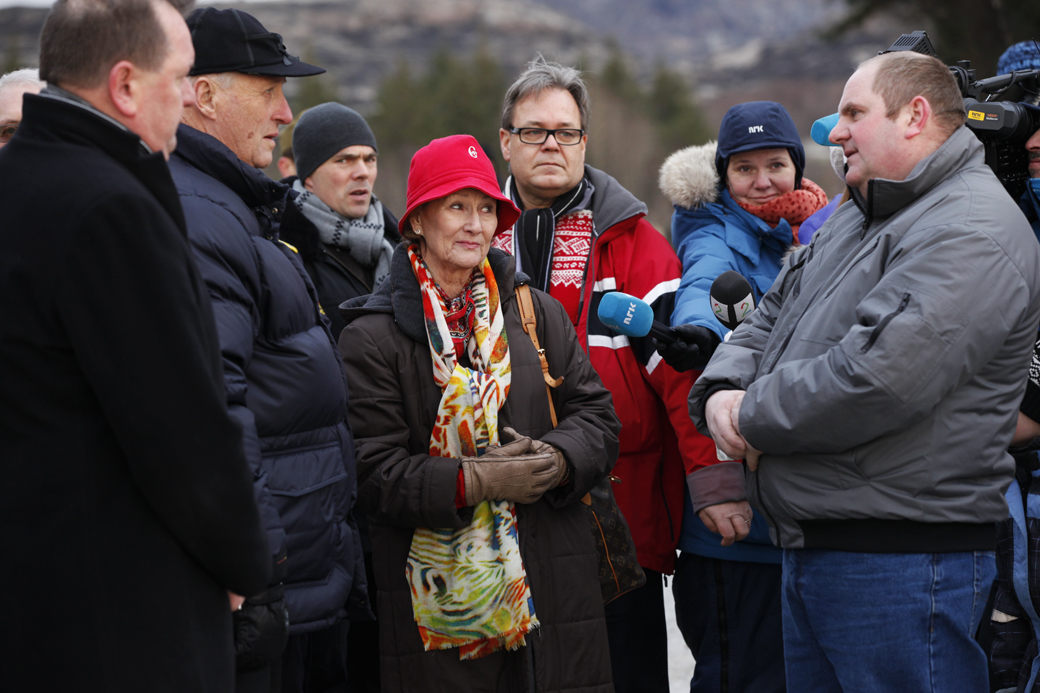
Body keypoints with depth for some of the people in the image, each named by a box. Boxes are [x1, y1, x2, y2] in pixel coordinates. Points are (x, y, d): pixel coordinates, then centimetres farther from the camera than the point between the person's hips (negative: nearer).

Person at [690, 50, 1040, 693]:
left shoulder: (971, 234, -16)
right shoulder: (857, 216, 18)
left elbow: (875, 380, -27)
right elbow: (770, 318, 20)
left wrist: (753, 416, -13)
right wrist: (722, 390, -3)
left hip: (901, 564, -10)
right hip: (810, 550, 10)